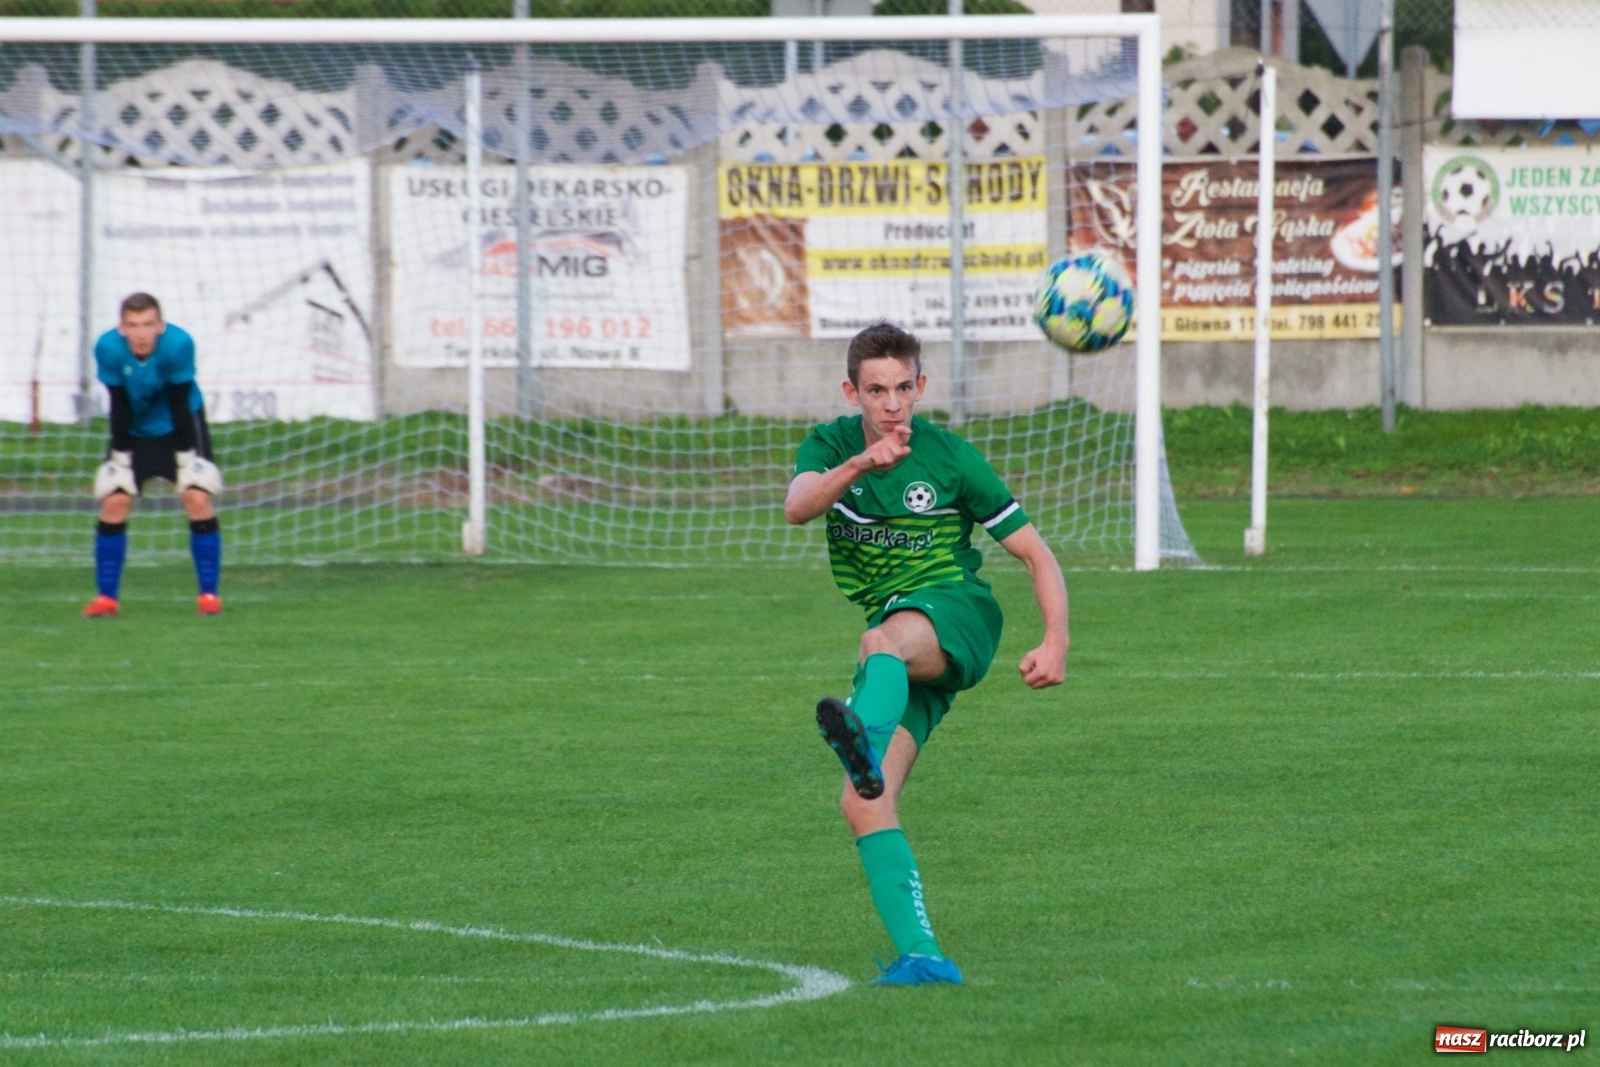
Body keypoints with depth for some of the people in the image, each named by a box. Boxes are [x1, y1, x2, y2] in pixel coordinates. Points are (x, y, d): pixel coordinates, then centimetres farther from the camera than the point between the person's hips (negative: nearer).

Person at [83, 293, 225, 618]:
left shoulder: (178, 344, -30)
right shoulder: (108, 348, -26)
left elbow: (179, 404, -21)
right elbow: (119, 406, -16)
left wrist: (185, 454, -15)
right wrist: (120, 454, -11)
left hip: (179, 426, -1)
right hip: (134, 431, 2)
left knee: (198, 499, -13)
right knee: (114, 502, -8)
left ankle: (209, 594, -4)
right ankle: (106, 597, 2)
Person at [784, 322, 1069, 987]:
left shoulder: (950, 459, 0)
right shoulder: (830, 447, 6)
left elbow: (1035, 554, 4)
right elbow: (796, 507, -18)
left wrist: (1056, 643, -11)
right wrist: (858, 465, -36)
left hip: (954, 610, -5)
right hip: (900, 646, 5)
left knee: (883, 641, -41)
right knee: (863, 806, -13)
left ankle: (864, 740, -75)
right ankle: (920, 954, -16)